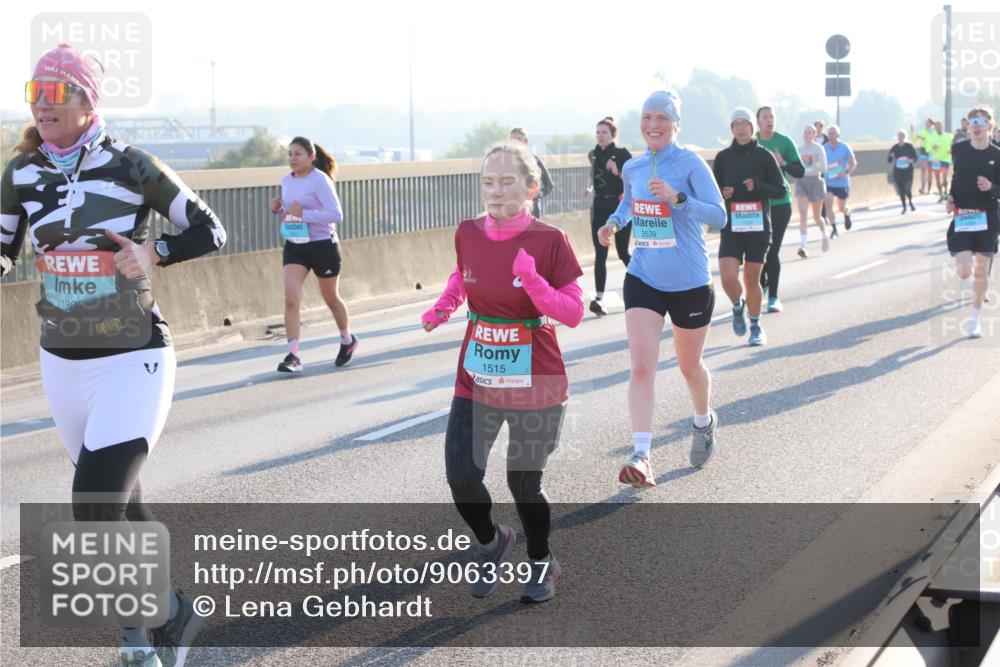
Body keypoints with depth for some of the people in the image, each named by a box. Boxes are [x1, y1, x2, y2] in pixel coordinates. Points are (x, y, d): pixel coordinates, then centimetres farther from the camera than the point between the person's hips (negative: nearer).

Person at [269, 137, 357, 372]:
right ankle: (293, 355, -16)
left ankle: (347, 340, 40)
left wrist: (303, 213, -29)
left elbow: (336, 215, -22)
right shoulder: (286, 180, 6)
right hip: (294, 247, 5)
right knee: (291, 298, -13)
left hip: (322, 246, -5)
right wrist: (278, 209, -2)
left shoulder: (319, 180, -15)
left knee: (330, 298, 14)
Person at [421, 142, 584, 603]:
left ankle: (542, 563, 34)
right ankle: (491, 543, 25)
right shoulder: (468, 233, -2)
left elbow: (574, 314, -12)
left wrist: (533, 283, -28)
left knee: (524, 483, 5)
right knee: (461, 476, -7)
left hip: (536, 384, -3)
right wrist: (444, 306, 1)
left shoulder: (549, 241, -13)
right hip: (477, 380, 3)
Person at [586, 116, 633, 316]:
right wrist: (591, 187, 12)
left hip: (620, 206, -4)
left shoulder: (622, 154, -7)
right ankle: (599, 298, -13)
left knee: (623, 253, 5)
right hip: (600, 207, 4)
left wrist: (619, 172, -26)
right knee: (600, 254, -7)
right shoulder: (593, 155, 8)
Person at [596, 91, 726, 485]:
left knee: (690, 367, 15)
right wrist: (614, 223, 6)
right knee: (641, 366, -14)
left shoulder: (690, 164, -11)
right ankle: (641, 456, -19)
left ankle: (704, 423, 46)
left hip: (690, 284, -3)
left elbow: (718, 217, -18)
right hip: (643, 280, 3)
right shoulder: (632, 168, 5)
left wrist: (677, 197, -30)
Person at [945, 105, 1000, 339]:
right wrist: (950, 197, 3)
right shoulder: (959, 149, -2)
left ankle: (975, 319, 23)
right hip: (961, 217, 0)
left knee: (981, 272, 5)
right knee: (964, 272, -12)